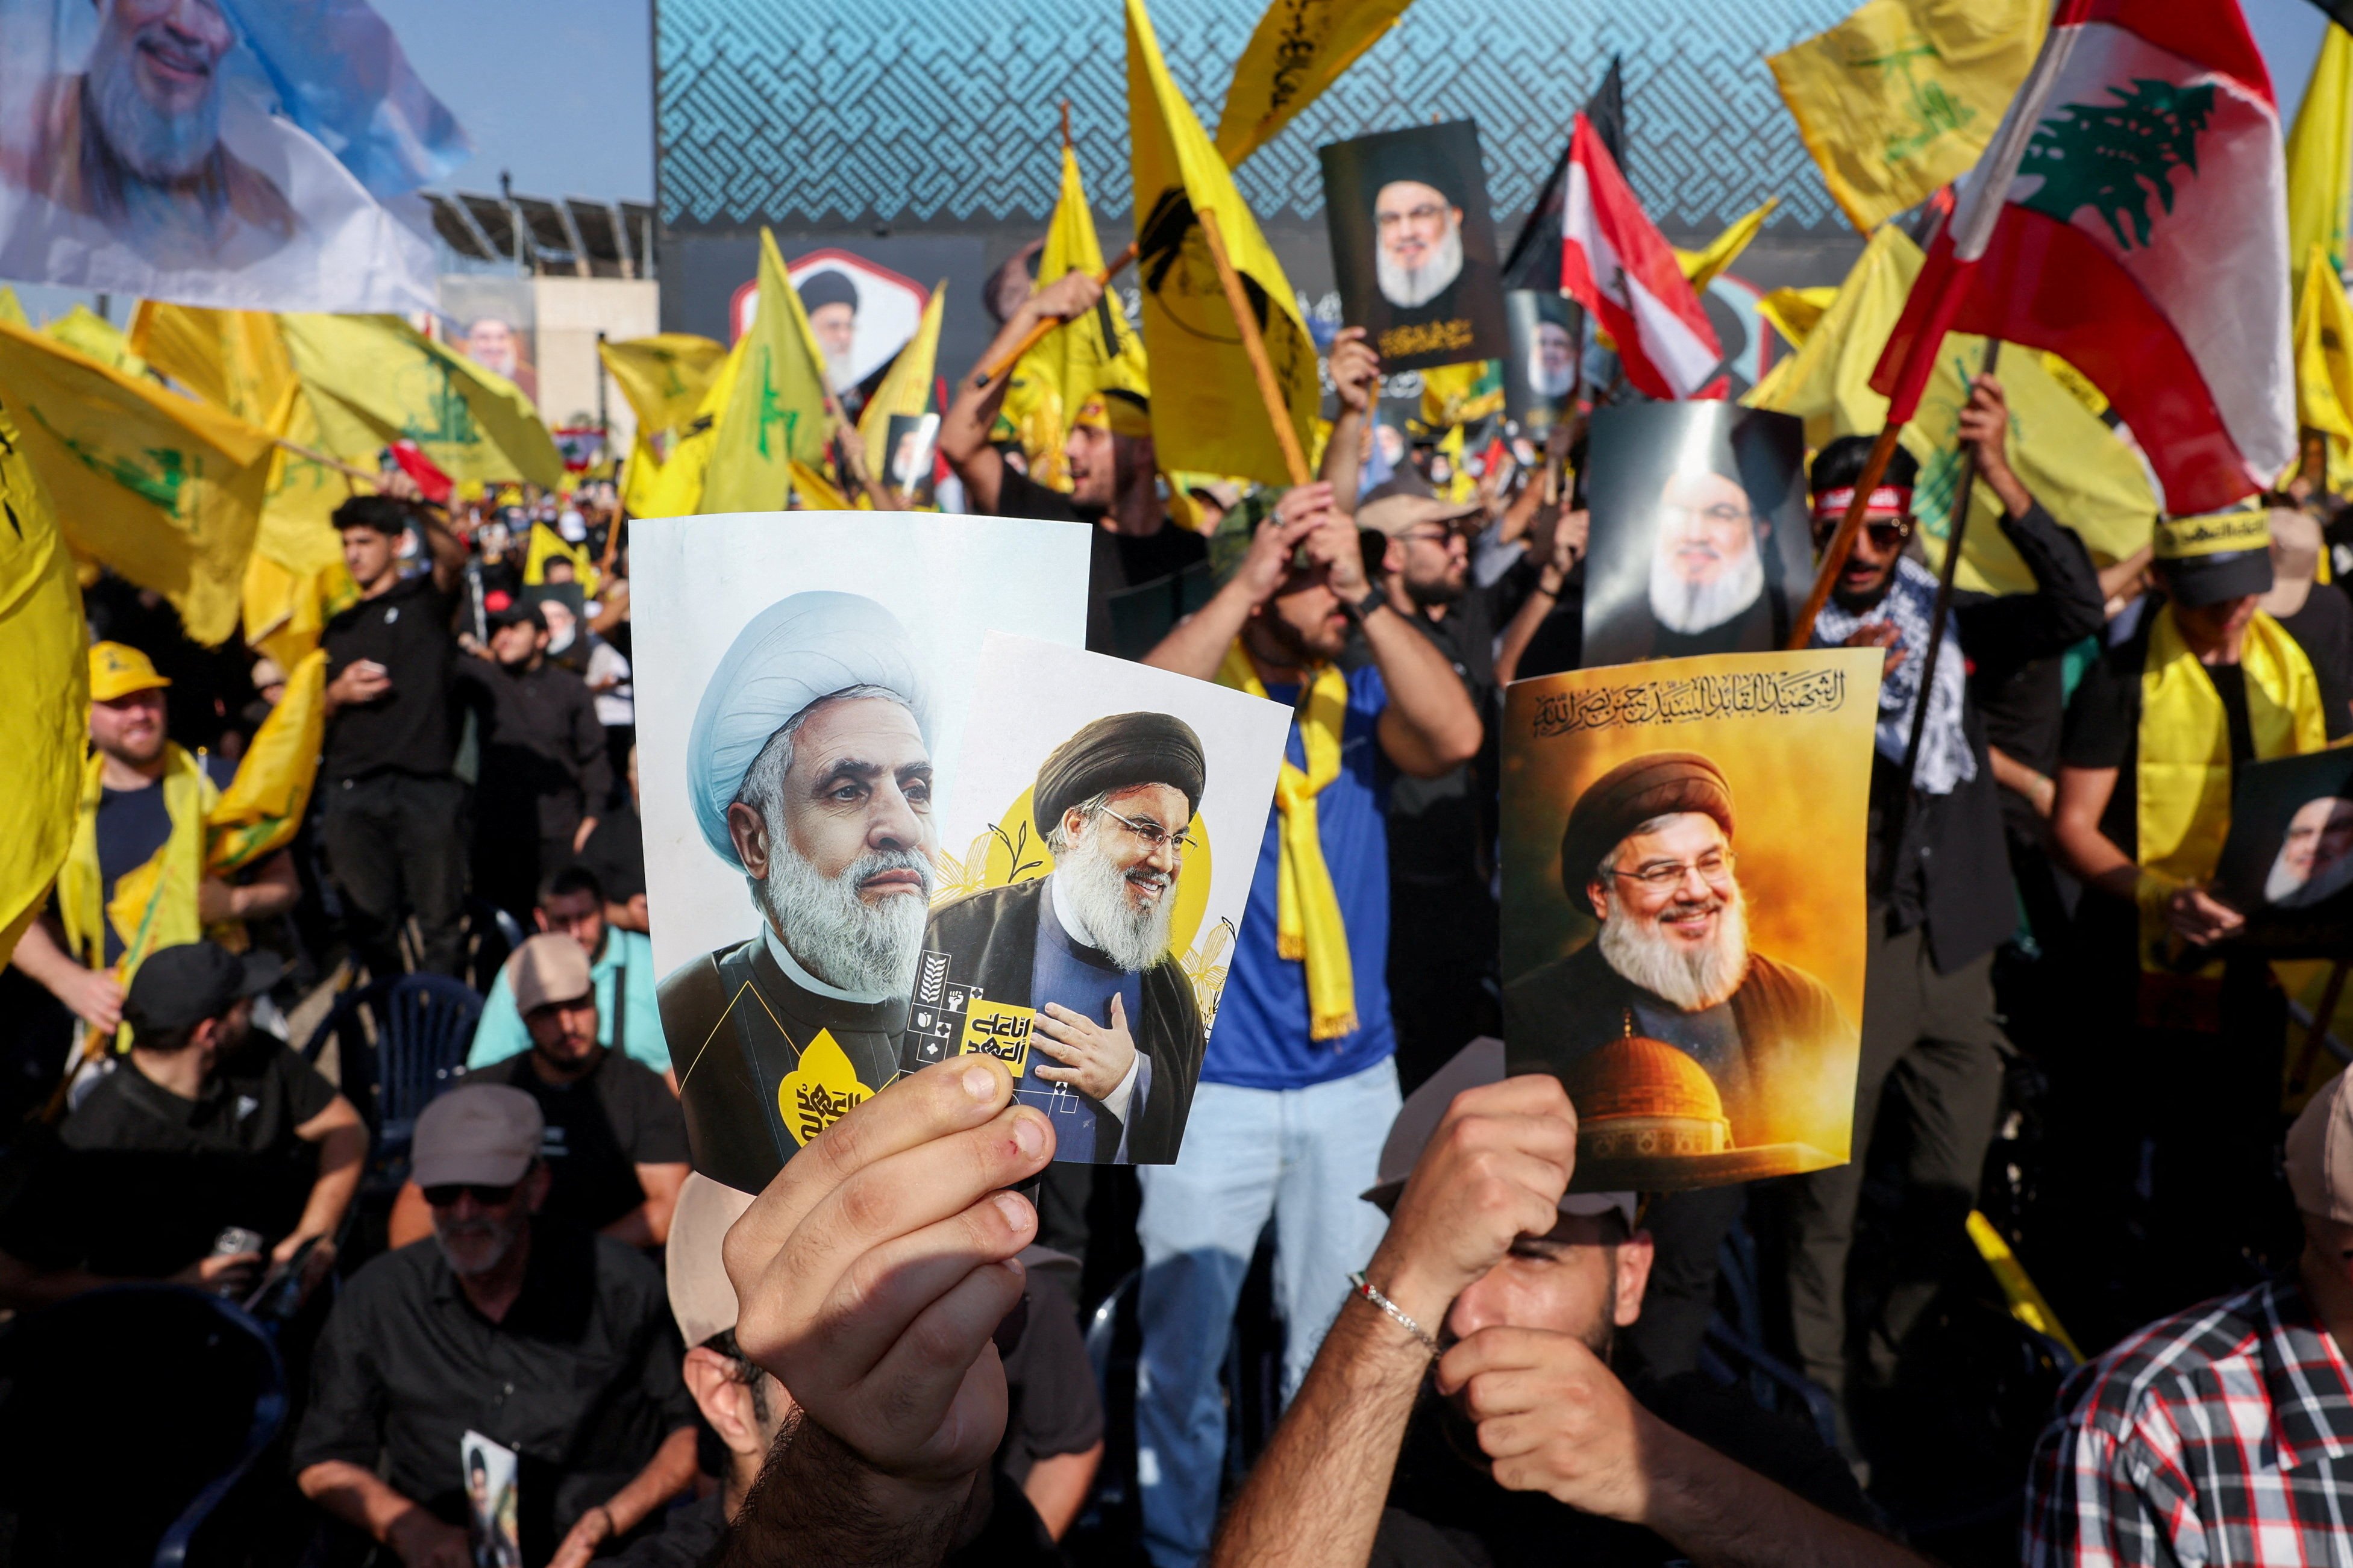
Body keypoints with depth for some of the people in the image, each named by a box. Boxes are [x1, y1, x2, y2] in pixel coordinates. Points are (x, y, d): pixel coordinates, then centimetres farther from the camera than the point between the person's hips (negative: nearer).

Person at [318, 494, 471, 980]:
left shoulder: (425, 598, 10)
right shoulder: (339, 628, 24)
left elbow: (454, 558, -14)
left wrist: (414, 510, -32)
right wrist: (338, 693, 2)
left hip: (427, 782, -4)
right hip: (352, 790, 5)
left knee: (439, 918, -5)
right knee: (369, 922, 3)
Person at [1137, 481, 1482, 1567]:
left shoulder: (1360, 695, 4)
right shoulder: (1200, 686, -4)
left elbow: (1455, 737, -16)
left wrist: (1364, 595, -22)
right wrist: (1244, 584, -26)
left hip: (1353, 1077, 3)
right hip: (1208, 1083, -3)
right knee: (1183, 1351, 7)